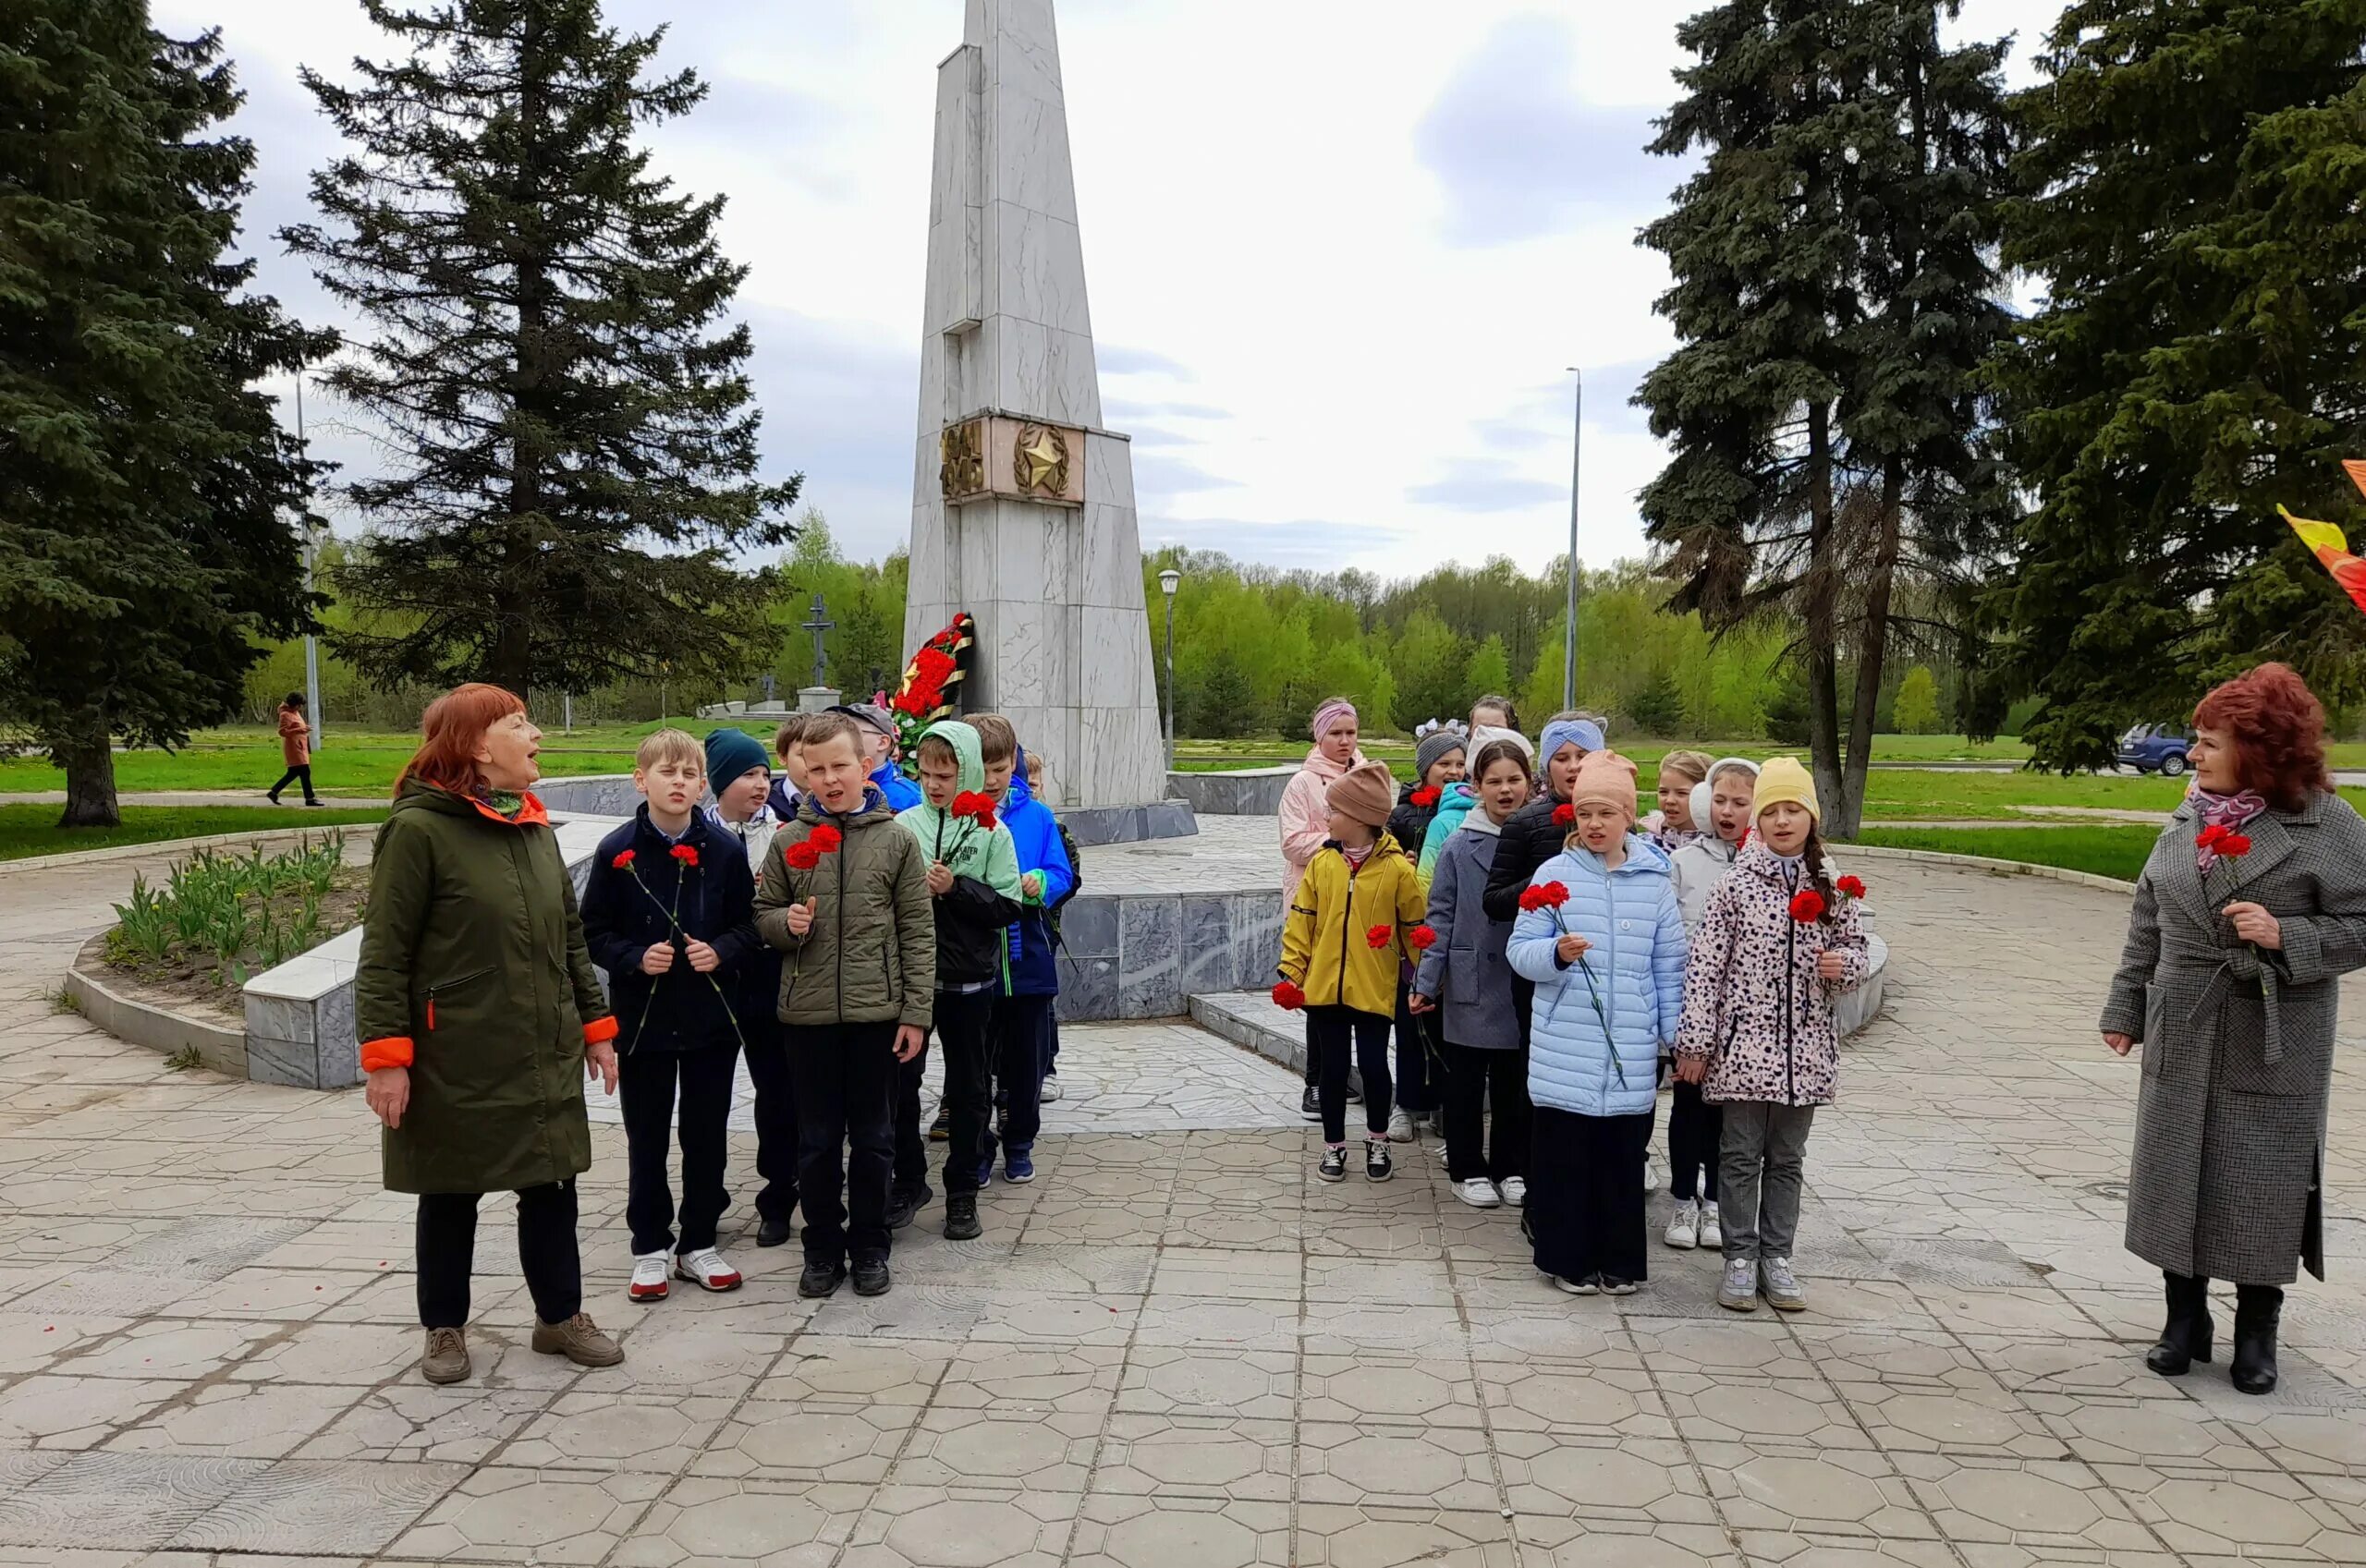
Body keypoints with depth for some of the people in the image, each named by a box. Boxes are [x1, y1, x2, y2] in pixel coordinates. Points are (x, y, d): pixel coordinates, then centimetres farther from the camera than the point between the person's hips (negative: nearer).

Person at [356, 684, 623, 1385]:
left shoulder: (535, 827, 8)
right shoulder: (419, 829, -13)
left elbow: (570, 937, 15)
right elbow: (383, 954, -14)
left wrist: (596, 1025, 13)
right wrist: (386, 1056, -17)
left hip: (545, 1057, 6)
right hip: (454, 1063, -6)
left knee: (551, 1186, 12)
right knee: (451, 1195, 10)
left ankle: (560, 1316, 28)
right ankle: (445, 1328, 28)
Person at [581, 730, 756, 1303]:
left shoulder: (725, 849, -3)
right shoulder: (617, 852, -5)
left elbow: (748, 925, 3)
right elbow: (594, 934, -1)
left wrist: (720, 951, -16)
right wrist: (637, 958, -18)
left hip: (711, 1019, 1)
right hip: (642, 1019, -1)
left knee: (707, 1135, 10)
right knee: (646, 1139, 10)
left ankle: (698, 1243, 24)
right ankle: (651, 1246, 23)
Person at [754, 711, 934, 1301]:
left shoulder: (896, 840, -1)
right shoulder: (789, 840, 3)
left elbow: (918, 933, 0)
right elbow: (763, 914, 13)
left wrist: (916, 1012, -4)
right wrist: (787, 922, -11)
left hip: (877, 1013, -1)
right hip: (808, 1014, 1)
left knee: (873, 1139, 9)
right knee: (817, 1140, 10)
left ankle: (869, 1246, 23)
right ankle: (822, 1247, 23)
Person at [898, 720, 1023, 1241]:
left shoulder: (990, 831, -4)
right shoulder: (903, 826, 0)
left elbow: (1008, 906, -7)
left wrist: (956, 888, -18)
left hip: (968, 978, -1)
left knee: (968, 1088, 9)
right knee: (900, 1081, 7)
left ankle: (963, 1190, 21)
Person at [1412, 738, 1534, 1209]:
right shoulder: (1459, 847, -4)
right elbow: (1440, 917, -2)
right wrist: (1426, 981, -5)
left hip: (1524, 986, 1)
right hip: (1470, 982, -1)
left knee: (1516, 1081, 13)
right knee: (1466, 1081, 9)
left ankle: (1512, 1166, 28)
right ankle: (1468, 1168, 23)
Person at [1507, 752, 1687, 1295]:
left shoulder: (1655, 881, 5)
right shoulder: (1554, 874, 0)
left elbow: (1670, 966, 10)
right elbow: (1519, 951, -1)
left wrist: (1676, 1039, 8)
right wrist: (1556, 953, -21)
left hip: (1630, 1052, 1)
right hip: (1564, 1051, -1)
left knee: (1624, 1155, 7)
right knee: (1564, 1153, 3)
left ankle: (1620, 1260, 22)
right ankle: (1568, 1257, 17)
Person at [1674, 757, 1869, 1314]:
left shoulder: (1832, 887, 4)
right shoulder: (1737, 884, -6)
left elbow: (1854, 946, 16)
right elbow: (1705, 964, -7)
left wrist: (1843, 963, -9)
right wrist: (1695, 1041, -9)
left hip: (1805, 1048, 3)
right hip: (1744, 1041, -3)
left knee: (1787, 1158, 12)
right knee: (1742, 1156, 5)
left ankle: (1776, 1257, 22)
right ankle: (1740, 1258, 15)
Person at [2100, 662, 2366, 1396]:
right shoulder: (2187, 822, 7)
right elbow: (2147, 923, 11)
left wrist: (2285, 936, -22)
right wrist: (2125, 1009, 9)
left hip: (2273, 1047, -4)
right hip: (2183, 1041, 4)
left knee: (2262, 1186, 4)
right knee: (2177, 1177, 8)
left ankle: (2257, 1333, 21)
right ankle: (2185, 1320, 23)